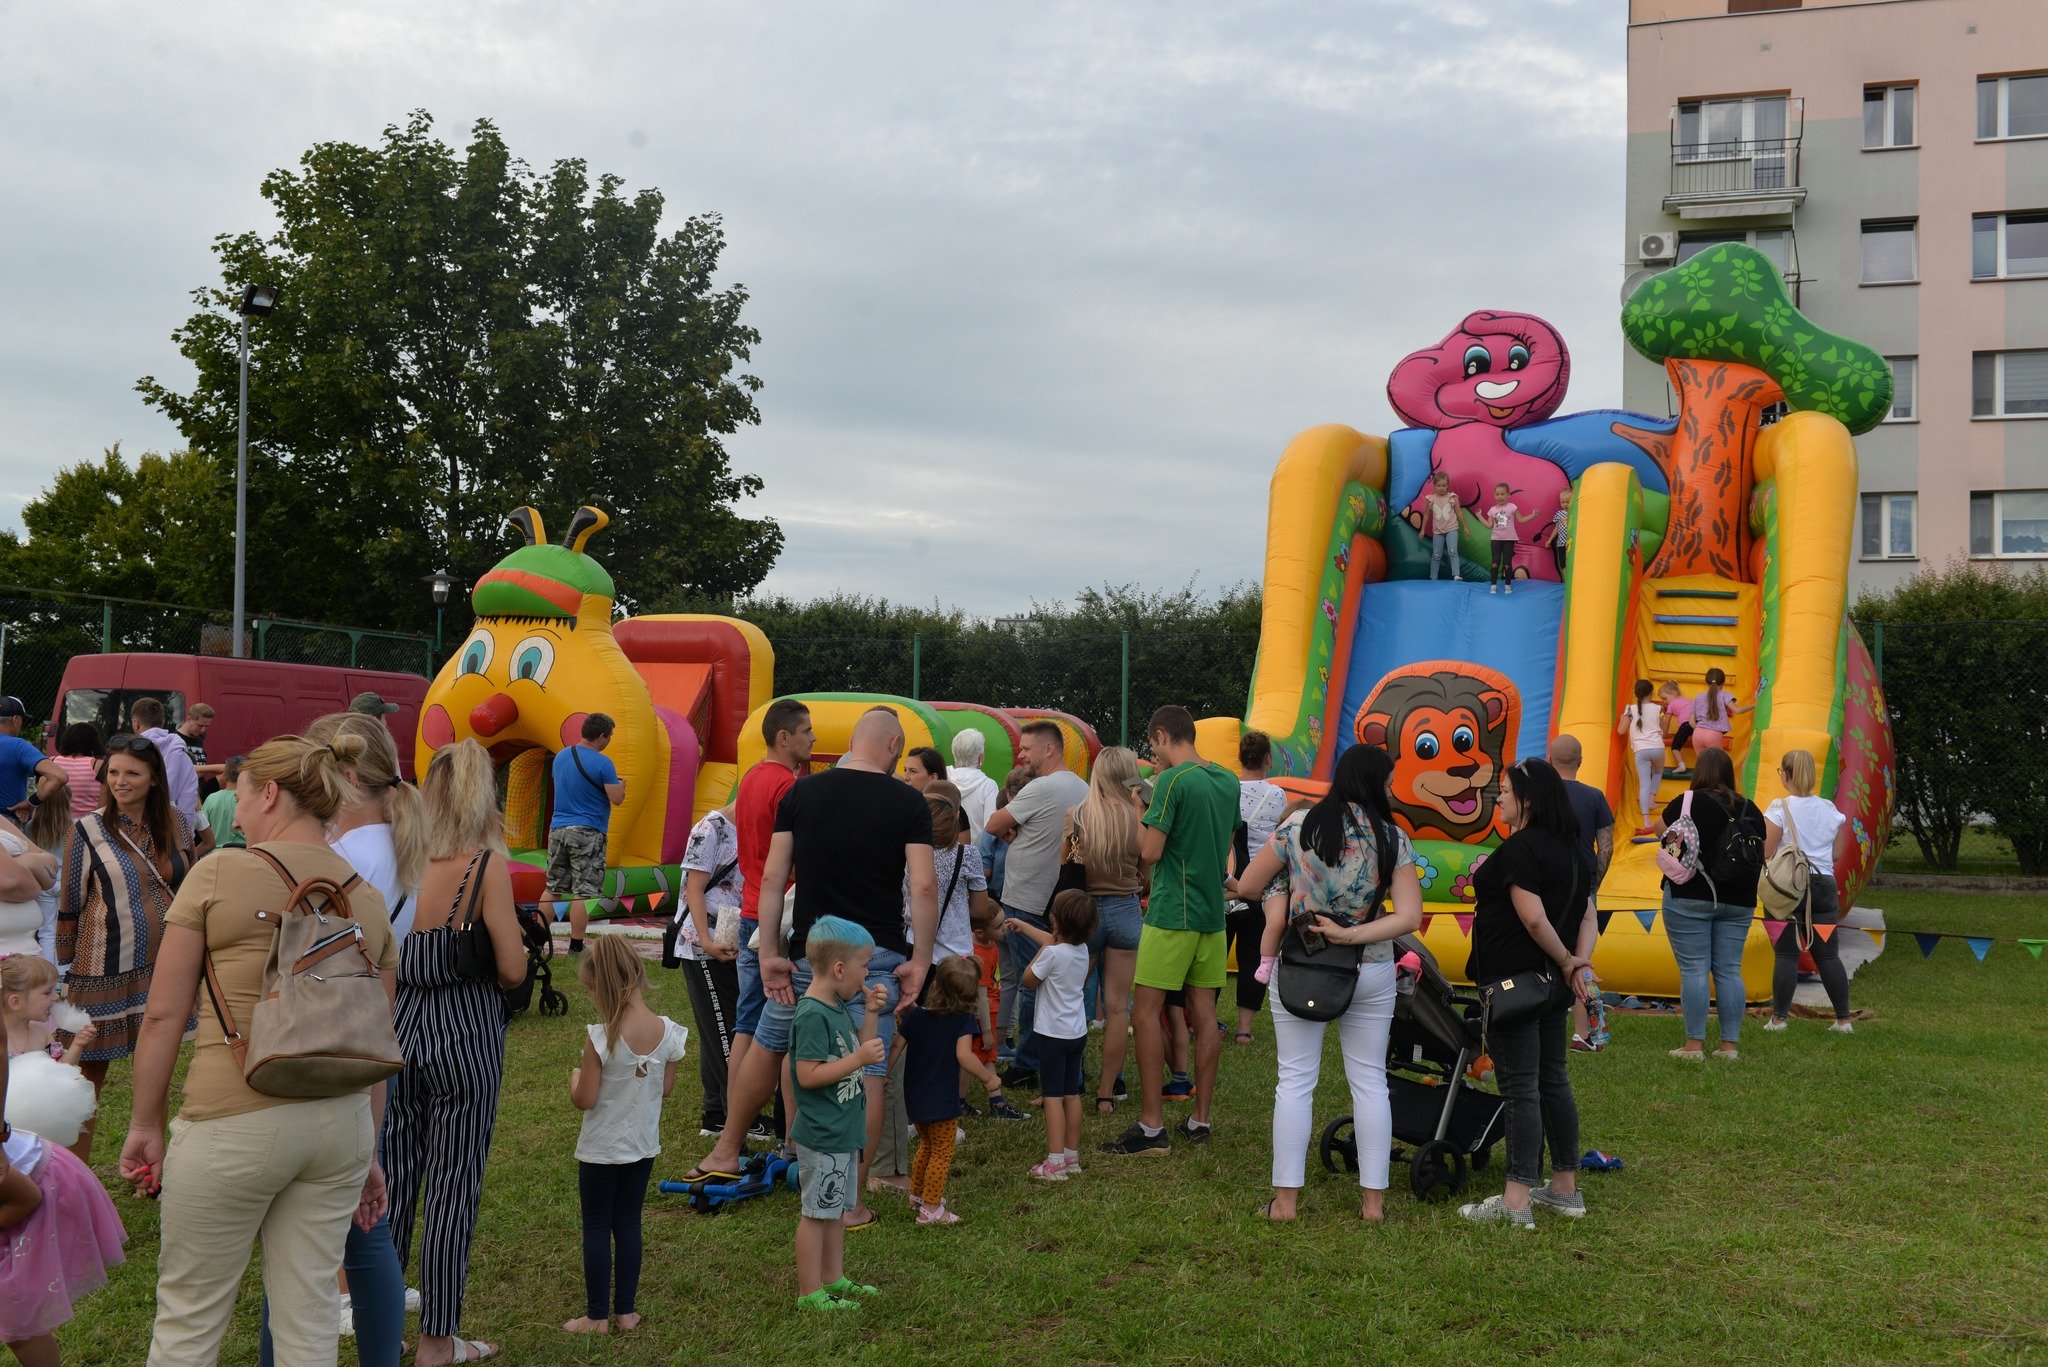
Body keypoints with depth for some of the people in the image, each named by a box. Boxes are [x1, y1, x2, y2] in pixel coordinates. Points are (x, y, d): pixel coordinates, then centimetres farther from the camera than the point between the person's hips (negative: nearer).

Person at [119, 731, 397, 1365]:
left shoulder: (219, 873, -7)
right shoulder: (368, 901, 6)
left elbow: (164, 1015, -7)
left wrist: (145, 1124, 5)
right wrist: (369, 1149, 20)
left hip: (236, 1121, -5)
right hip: (341, 1119, 5)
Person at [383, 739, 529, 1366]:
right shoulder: (486, 863, -13)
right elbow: (512, 969, -13)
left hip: (399, 1026, 4)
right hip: (465, 1031, -4)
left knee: (393, 1178, 14)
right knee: (453, 1188, 5)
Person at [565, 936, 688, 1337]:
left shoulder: (600, 1038, -23)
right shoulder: (667, 1032, -9)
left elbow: (585, 1100, -18)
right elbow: (666, 1089, 1)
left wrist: (576, 1077, 1)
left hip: (601, 1149, -5)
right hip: (644, 1146, 5)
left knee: (596, 1229, 9)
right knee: (629, 1224, 16)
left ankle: (598, 1316, 15)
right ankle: (626, 1309, 23)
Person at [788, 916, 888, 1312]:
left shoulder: (839, 1008, 9)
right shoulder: (812, 1015, -22)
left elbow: (861, 1050, 20)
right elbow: (808, 1074, -26)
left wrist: (871, 1013, 7)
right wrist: (860, 1059, -25)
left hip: (843, 1130, 10)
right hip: (821, 1135, -10)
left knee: (837, 1208, 20)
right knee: (817, 1212, 0)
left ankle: (834, 1279, 32)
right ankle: (809, 1292, 10)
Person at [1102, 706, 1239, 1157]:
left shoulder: (1172, 781, -14)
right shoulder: (1228, 781, 10)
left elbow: (1151, 852, -15)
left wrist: (1145, 814, 3)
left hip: (1172, 914, -8)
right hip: (1212, 912, 8)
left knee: (1147, 1011, -3)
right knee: (1203, 1012, 10)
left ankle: (1151, 1127, -4)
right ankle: (1199, 1119, 15)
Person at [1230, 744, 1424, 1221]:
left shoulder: (1299, 826, -5)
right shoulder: (1395, 840, -5)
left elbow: (1245, 887, 0)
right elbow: (1409, 917, -13)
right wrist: (1351, 935, -11)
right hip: (1370, 975, 1)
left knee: (1295, 1080, 6)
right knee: (1370, 1081, 11)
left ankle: (1286, 1198, 8)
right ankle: (1373, 1199, 15)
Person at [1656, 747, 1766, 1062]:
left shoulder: (1686, 803, -10)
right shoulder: (1750, 809, 5)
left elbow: (1661, 829, 7)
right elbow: (1761, 856, 12)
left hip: (1689, 898, -5)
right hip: (1738, 902, 5)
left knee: (1693, 969, -2)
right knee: (1729, 970, 8)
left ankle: (1694, 1044, -1)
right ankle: (1730, 1044, 10)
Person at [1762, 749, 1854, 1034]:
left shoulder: (1780, 809, -8)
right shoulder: (1830, 810, 8)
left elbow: (1766, 853, -10)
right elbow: (1837, 852, 15)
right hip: (1824, 885, 4)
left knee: (1786, 954, -2)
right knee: (1827, 954, 8)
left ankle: (1778, 1018, 1)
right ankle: (1844, 1019, 10)